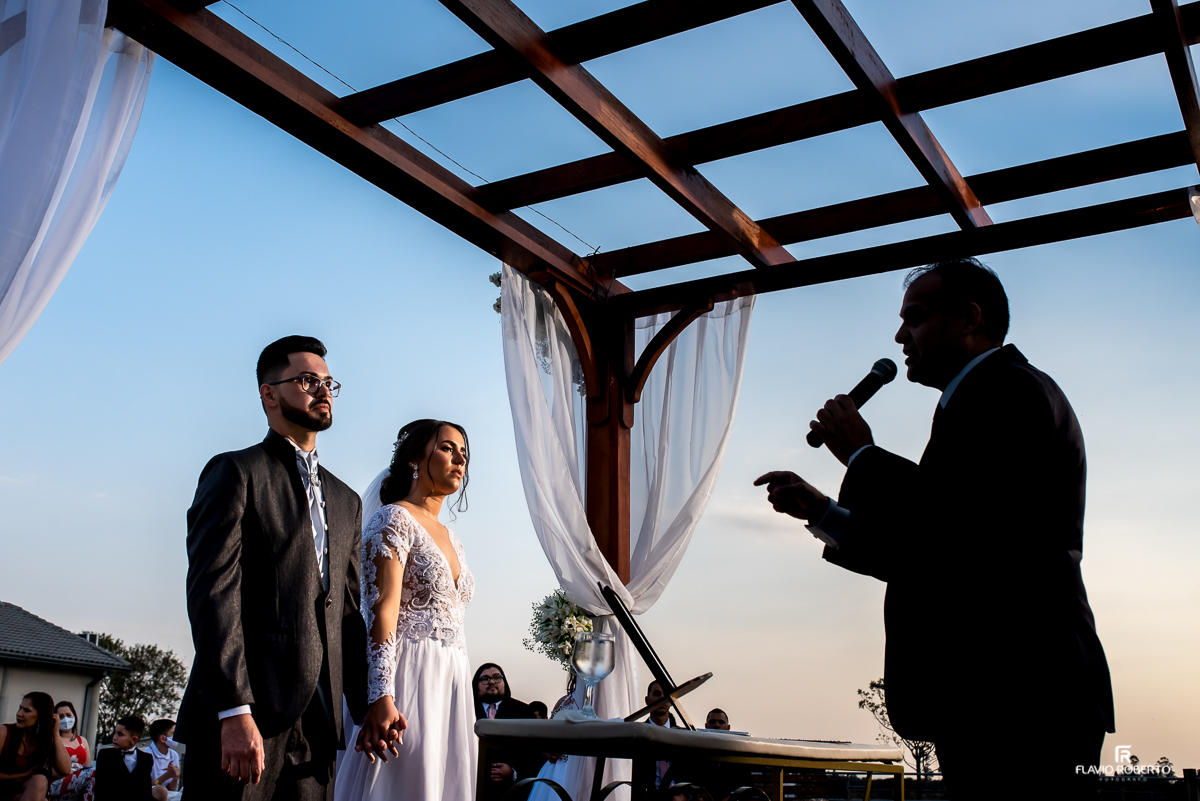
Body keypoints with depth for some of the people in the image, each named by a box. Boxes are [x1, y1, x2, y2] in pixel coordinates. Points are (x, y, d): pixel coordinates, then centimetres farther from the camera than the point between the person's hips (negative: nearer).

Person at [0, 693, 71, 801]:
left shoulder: (47, 740, 3)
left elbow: (65, 770, -14)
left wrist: (55, 733, -10)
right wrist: (25, 775, -9)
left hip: (32, 792, 3)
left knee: (40, 780, -32)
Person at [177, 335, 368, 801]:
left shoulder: (346, 501, 20)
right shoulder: (236, 472, 0)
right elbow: (213, 592, -11)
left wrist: (366, 708, 8)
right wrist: (236, 711, -20)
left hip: (317, 721, 6)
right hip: (241, 714, -6)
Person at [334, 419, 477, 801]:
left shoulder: (450, 538, 20)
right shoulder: (393, 519, -5)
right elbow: (382, 611, -16)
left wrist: (461, 700, 19)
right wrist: (381, 697, -25)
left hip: (452, 688, 8)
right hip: (409, 681, -8)